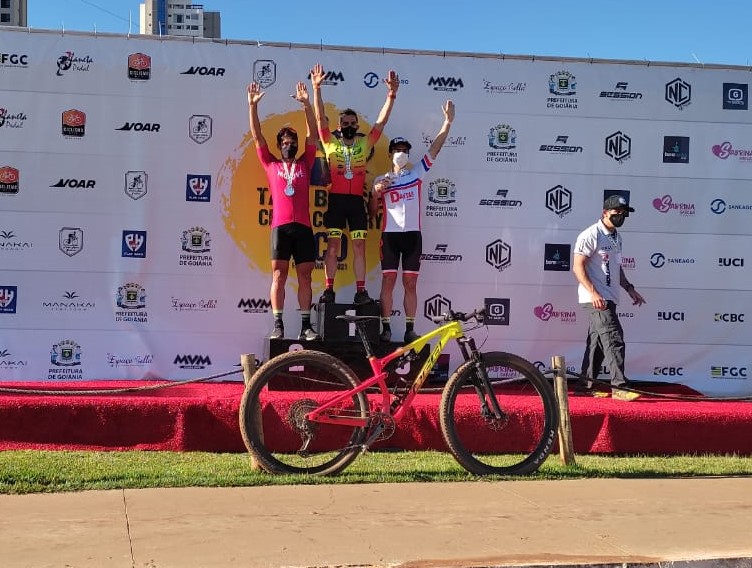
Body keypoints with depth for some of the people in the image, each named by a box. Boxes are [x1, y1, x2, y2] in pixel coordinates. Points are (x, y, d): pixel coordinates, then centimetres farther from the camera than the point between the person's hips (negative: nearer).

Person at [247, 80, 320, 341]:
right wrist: (252, 105, 3)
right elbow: (257, 136, 11)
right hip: (280, 226, -1)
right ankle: (278, 325, -3)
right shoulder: (271, 165, 15)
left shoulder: (304, 164, 17)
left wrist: (306, 104, 2)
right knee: (279, 275, -3)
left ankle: (305, 326, 2)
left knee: (305, 276, 1)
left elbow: (313, 135, 10)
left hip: (303, 226, 1)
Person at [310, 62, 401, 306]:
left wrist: (391, 94, -4)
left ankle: (360, 291, -2)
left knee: (359, 246, -1)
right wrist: (316, 88, -11)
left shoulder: (365, 143, 12)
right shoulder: (330, 142, 9)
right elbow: (320, 117, 0)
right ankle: (329, 289, -1)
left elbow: (382, 121, 7)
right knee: (333, 245, -3)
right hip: (336, 199, -1)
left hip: (357, 200, 1)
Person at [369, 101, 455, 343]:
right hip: (390, 234, -1)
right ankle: (386, 327, 0)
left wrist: (448, 121, -7)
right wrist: (376, 192, -11)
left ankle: (410, 328, 4)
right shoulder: (381, 180, 10)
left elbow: (435, 148, 3)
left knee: (410, 283, 2)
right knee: (388, 281, -2)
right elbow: (373, 212, 8)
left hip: (412, 234, 1)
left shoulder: (417, 172, 12)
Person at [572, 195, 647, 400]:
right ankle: (618, 387, -15)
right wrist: (593, 293, -24)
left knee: (598, 342, 12)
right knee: (614, 339, -15)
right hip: (596, 298, -9)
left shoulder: (617, 237, 18)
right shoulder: (591, 235, -10)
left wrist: (629, 288, 17)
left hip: (609, 298, 9)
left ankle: (586, 385, 20)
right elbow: (578, 267, -16)